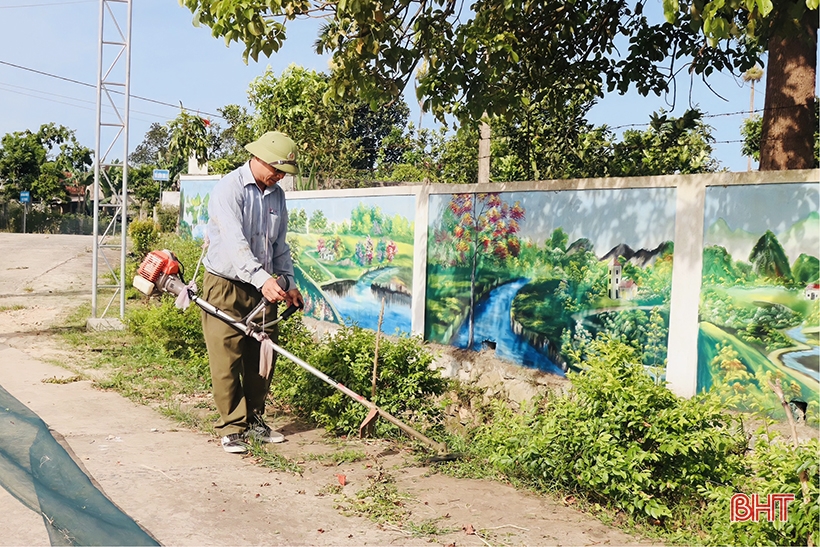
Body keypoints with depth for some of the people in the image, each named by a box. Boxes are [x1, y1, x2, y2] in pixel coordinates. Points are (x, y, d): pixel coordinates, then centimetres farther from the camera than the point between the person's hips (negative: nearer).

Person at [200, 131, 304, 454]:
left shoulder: (277, 195, 10)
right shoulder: (229, 189, -13)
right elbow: (235, 242, -27)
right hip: (226, 286, -6)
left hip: (263, 288, 6)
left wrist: (289, 283, 9)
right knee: (228, 360, -4)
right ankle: (232, 428, 6)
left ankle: (255, 421, 22)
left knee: (262, 358, 9)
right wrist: (263, 278, -38)